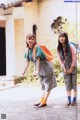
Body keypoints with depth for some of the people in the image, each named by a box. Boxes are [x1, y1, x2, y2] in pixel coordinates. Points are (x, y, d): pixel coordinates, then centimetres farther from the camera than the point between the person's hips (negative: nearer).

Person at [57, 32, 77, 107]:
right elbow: (60, 59, 2)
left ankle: (74, 100, 4)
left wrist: (71, 68, -13)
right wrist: (64, 68, -6)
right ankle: (69, 100, 4)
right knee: (67, 84, 2)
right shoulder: (59, 48, -2)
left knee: (74, 83, -1)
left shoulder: (71, 46, -14)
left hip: (73, 67, -3)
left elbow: (74, 58, -12)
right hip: (65, 68, 3)